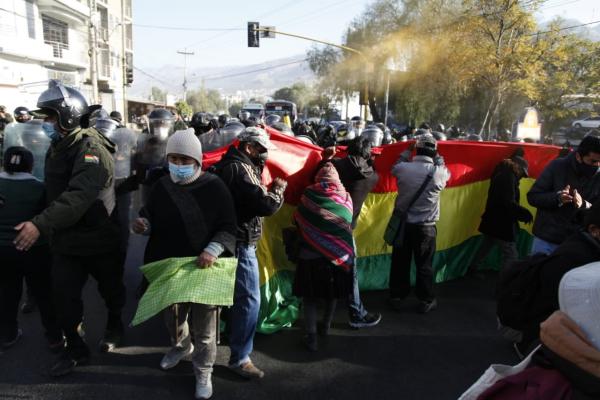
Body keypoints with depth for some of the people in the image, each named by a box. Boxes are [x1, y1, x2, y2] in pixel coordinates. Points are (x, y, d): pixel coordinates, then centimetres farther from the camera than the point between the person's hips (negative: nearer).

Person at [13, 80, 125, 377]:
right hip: (66, 239, 7)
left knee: (110, 288, 15)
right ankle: (75, 348, 21)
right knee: (63, 294, 4)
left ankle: (114, 325, 42)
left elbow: (78, 196, -36)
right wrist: (48, 227, 15)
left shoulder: (91, 148, -22)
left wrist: (40, 224, -43)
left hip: (99, 238, -7)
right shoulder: (57, 147, 8)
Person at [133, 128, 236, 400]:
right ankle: (180, 346, 55)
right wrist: (143, 224, -9)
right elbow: (150, 217, 15)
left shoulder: (214, 187, -13)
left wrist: (213, 249, -27)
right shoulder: (161, 186, 1)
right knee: (172, 316, 25)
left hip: (203, 268, -4)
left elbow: (229, 227, -10)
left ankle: (203, 370, 31)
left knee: (203, 325, 8)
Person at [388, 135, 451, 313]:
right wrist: (437, 157, 20)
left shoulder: (403, 168, -12)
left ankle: (396, 297, 25)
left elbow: (395, 168, 14)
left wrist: (407, 151, 20)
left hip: (402, 223, 2)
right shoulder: (439, 172, -13)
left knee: (400, 262, 13)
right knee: (424, 264, 11)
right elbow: (447, 172, 12)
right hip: (426, 227, -1)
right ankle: (426, 300, 22)